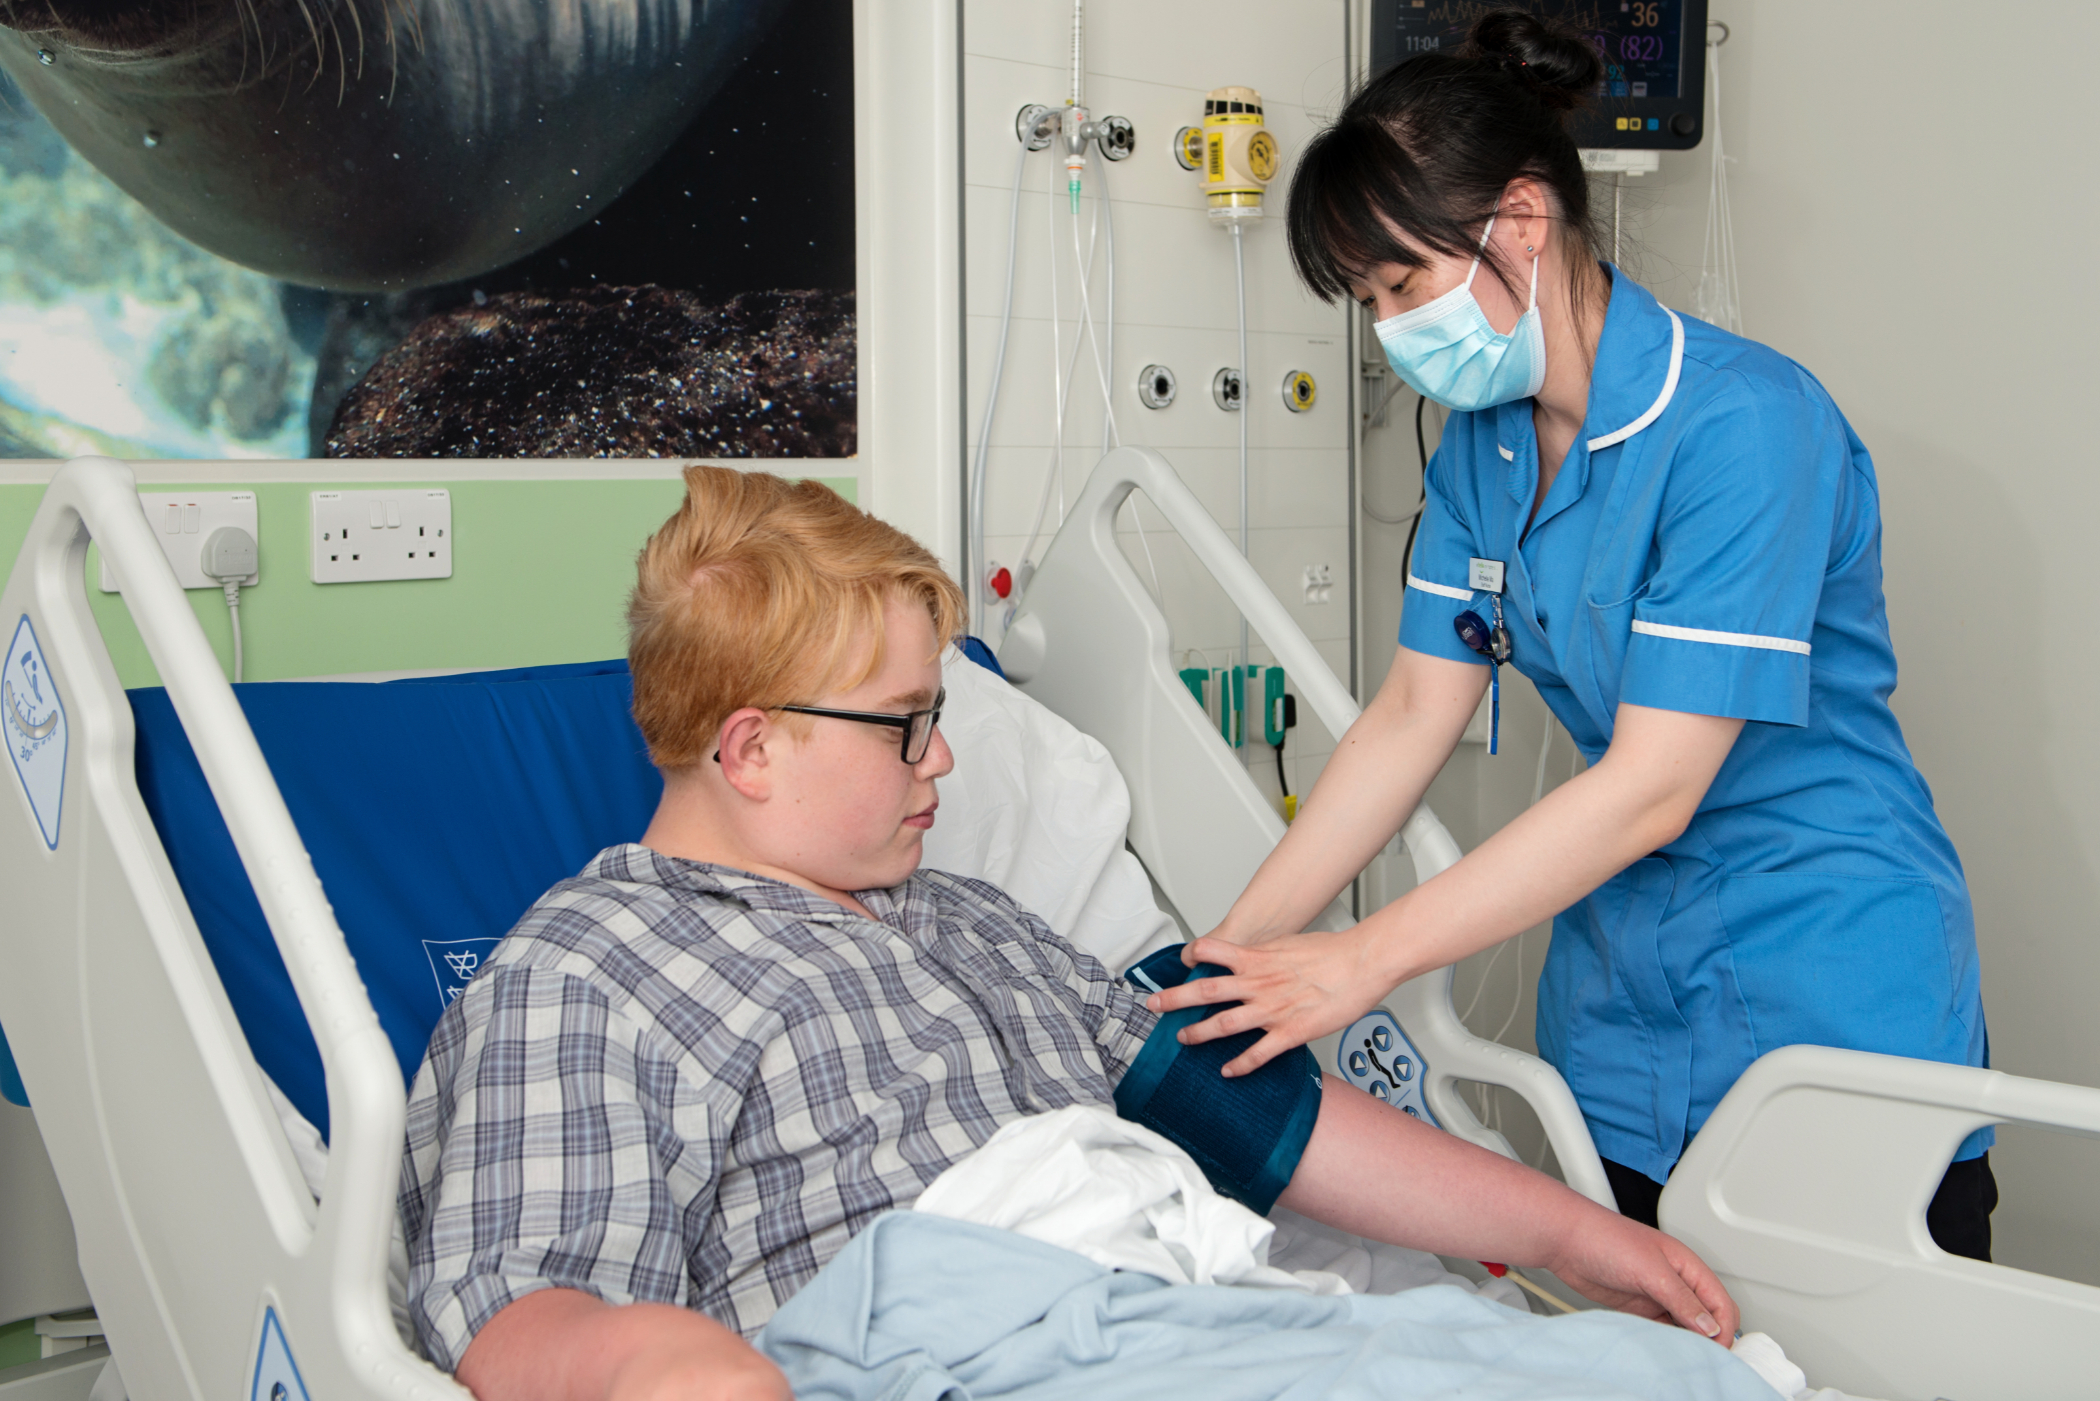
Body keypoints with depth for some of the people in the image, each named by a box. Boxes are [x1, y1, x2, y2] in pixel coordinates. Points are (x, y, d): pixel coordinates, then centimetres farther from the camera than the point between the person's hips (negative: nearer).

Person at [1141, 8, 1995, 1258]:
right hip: (1617, 1009, 6)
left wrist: (1362, 961, -23)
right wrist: (1233, 952, -6)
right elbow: (1414, 715, 2)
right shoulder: (1481, 443, 4)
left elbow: (1650, 788, -23)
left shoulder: (1742, 424, -20)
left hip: (1833, 1002, -6)